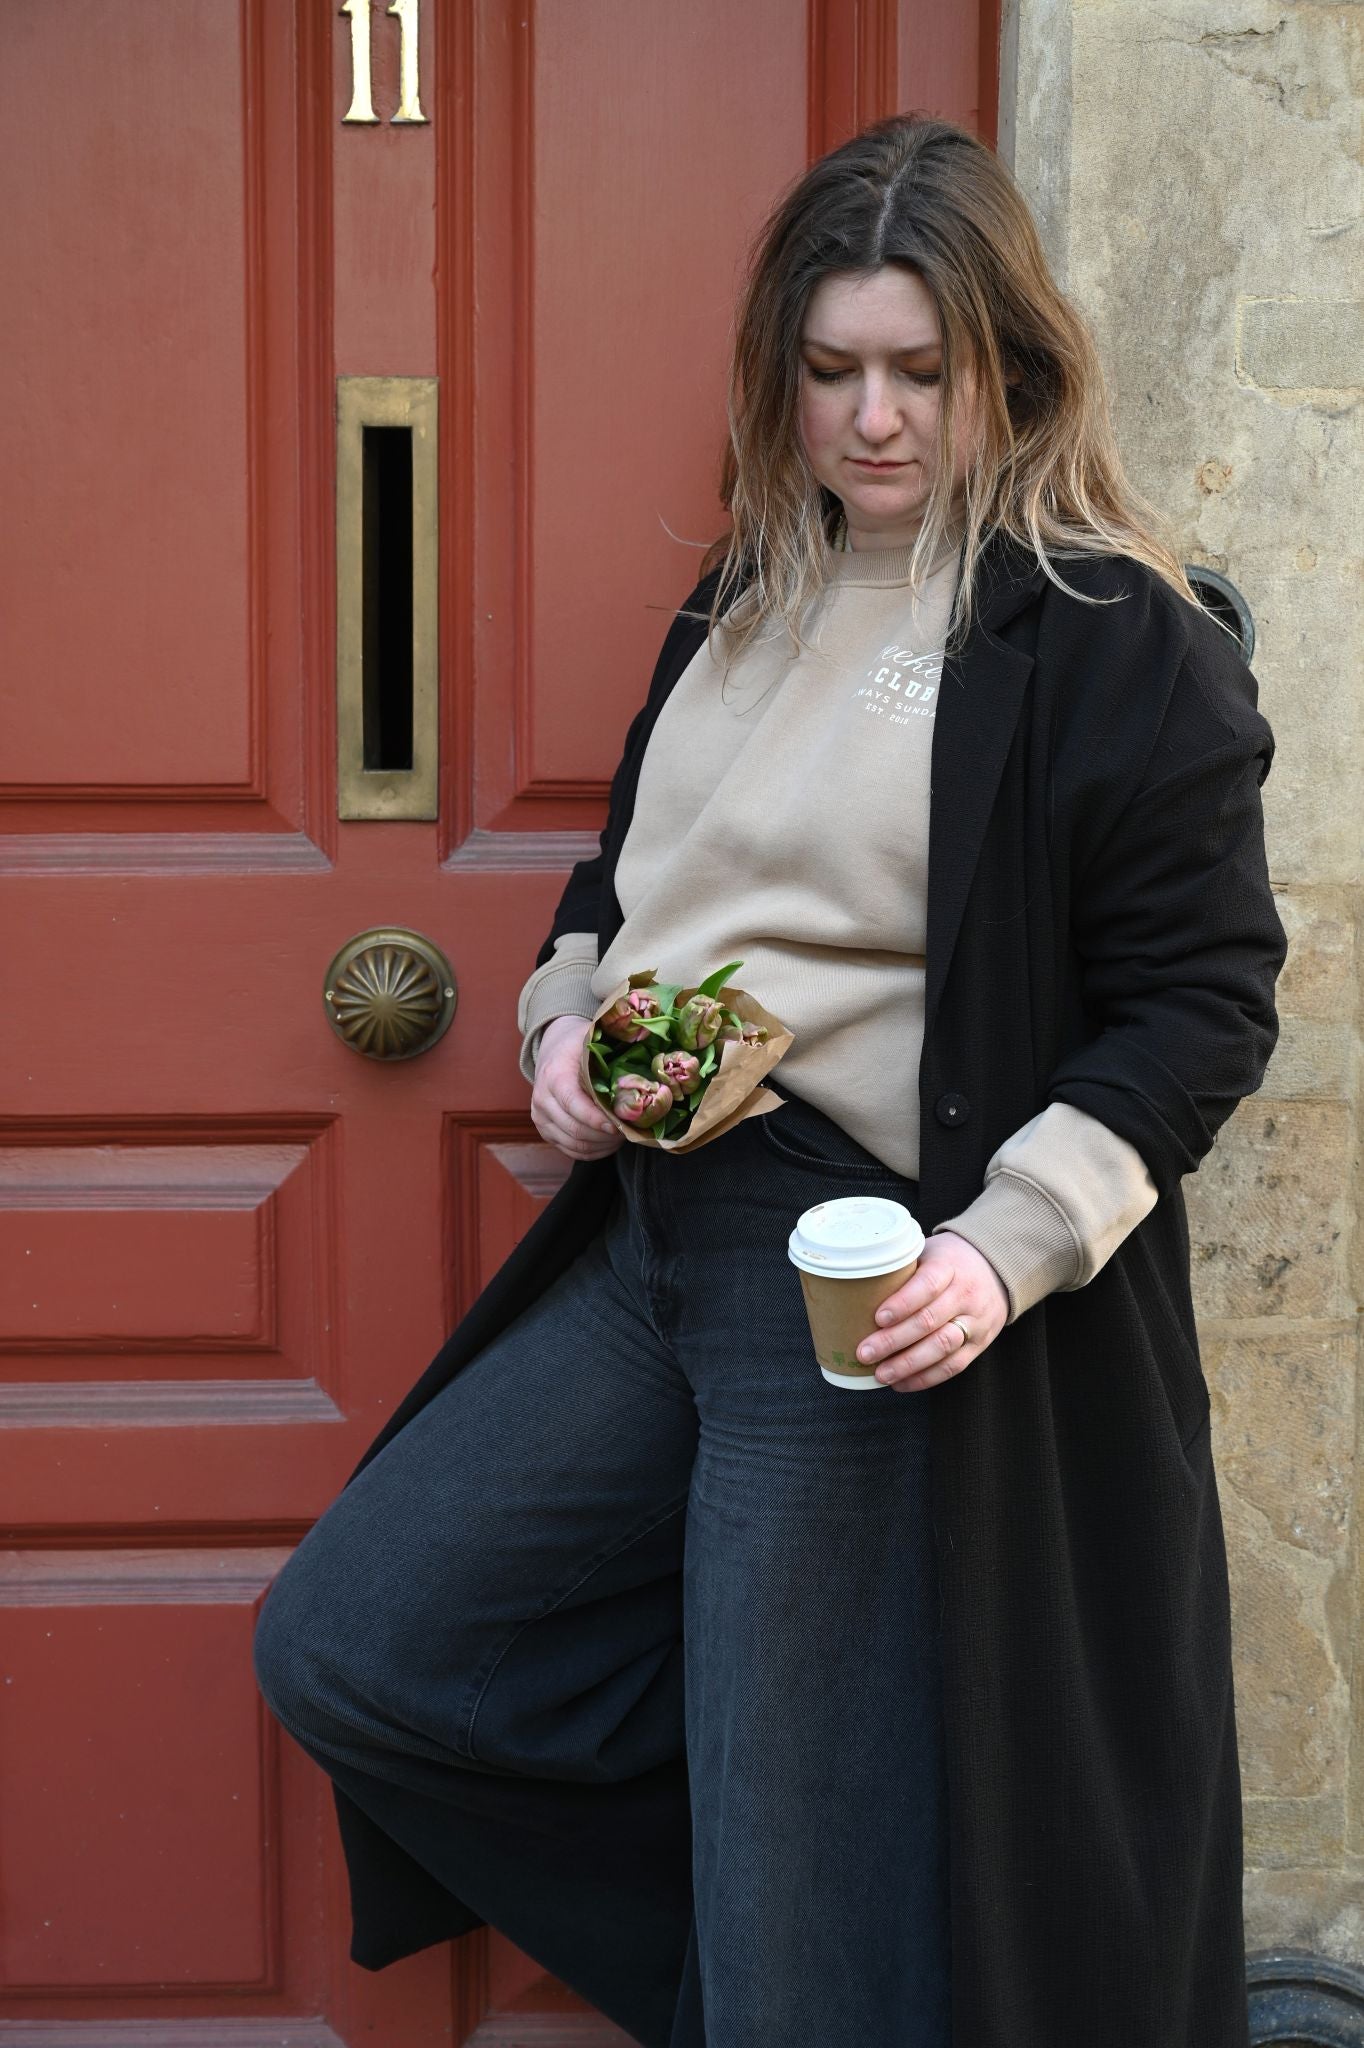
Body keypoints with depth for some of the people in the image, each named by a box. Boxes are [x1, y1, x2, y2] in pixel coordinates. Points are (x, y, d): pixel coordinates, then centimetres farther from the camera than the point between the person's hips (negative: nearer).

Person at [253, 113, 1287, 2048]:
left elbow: (1203, 999, -11)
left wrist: (1005, 1248, -22)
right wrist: (566, 1023, 3)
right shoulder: (745, 604, 13)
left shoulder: (1118, 641, -9)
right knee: (341, 1649, 8)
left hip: (884, 1300, -8)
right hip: (654, 1240, 8)